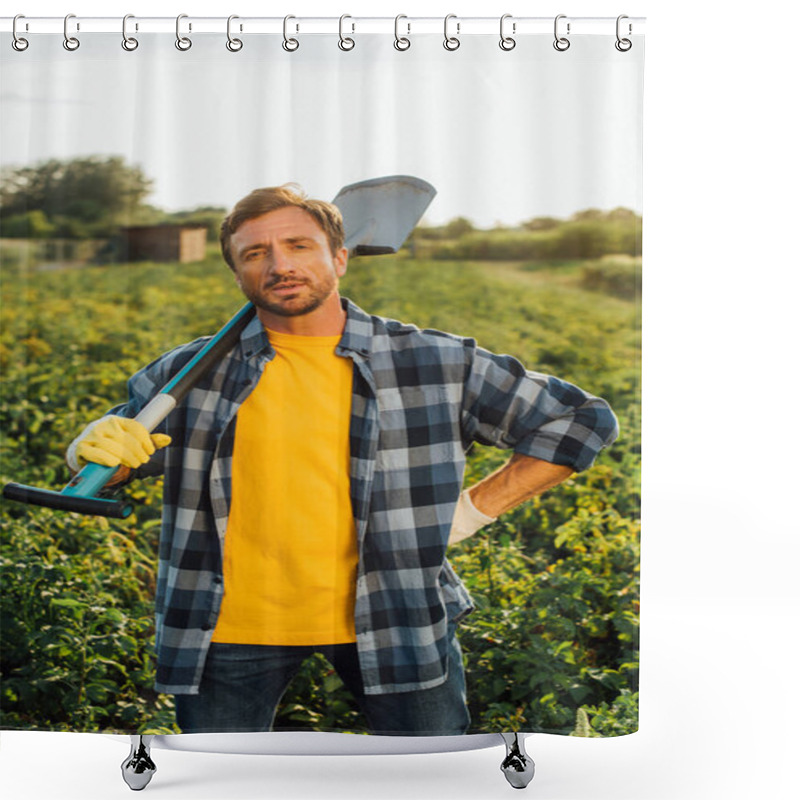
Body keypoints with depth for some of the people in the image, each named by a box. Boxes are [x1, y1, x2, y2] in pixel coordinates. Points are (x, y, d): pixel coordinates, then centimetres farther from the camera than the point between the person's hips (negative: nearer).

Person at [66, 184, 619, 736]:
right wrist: (96, 449, -12)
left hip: (392, 619, 0)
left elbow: (583, 419, 6)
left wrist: (475, 510, -2)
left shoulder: (438, 365, -3)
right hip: (236, 627, 1)